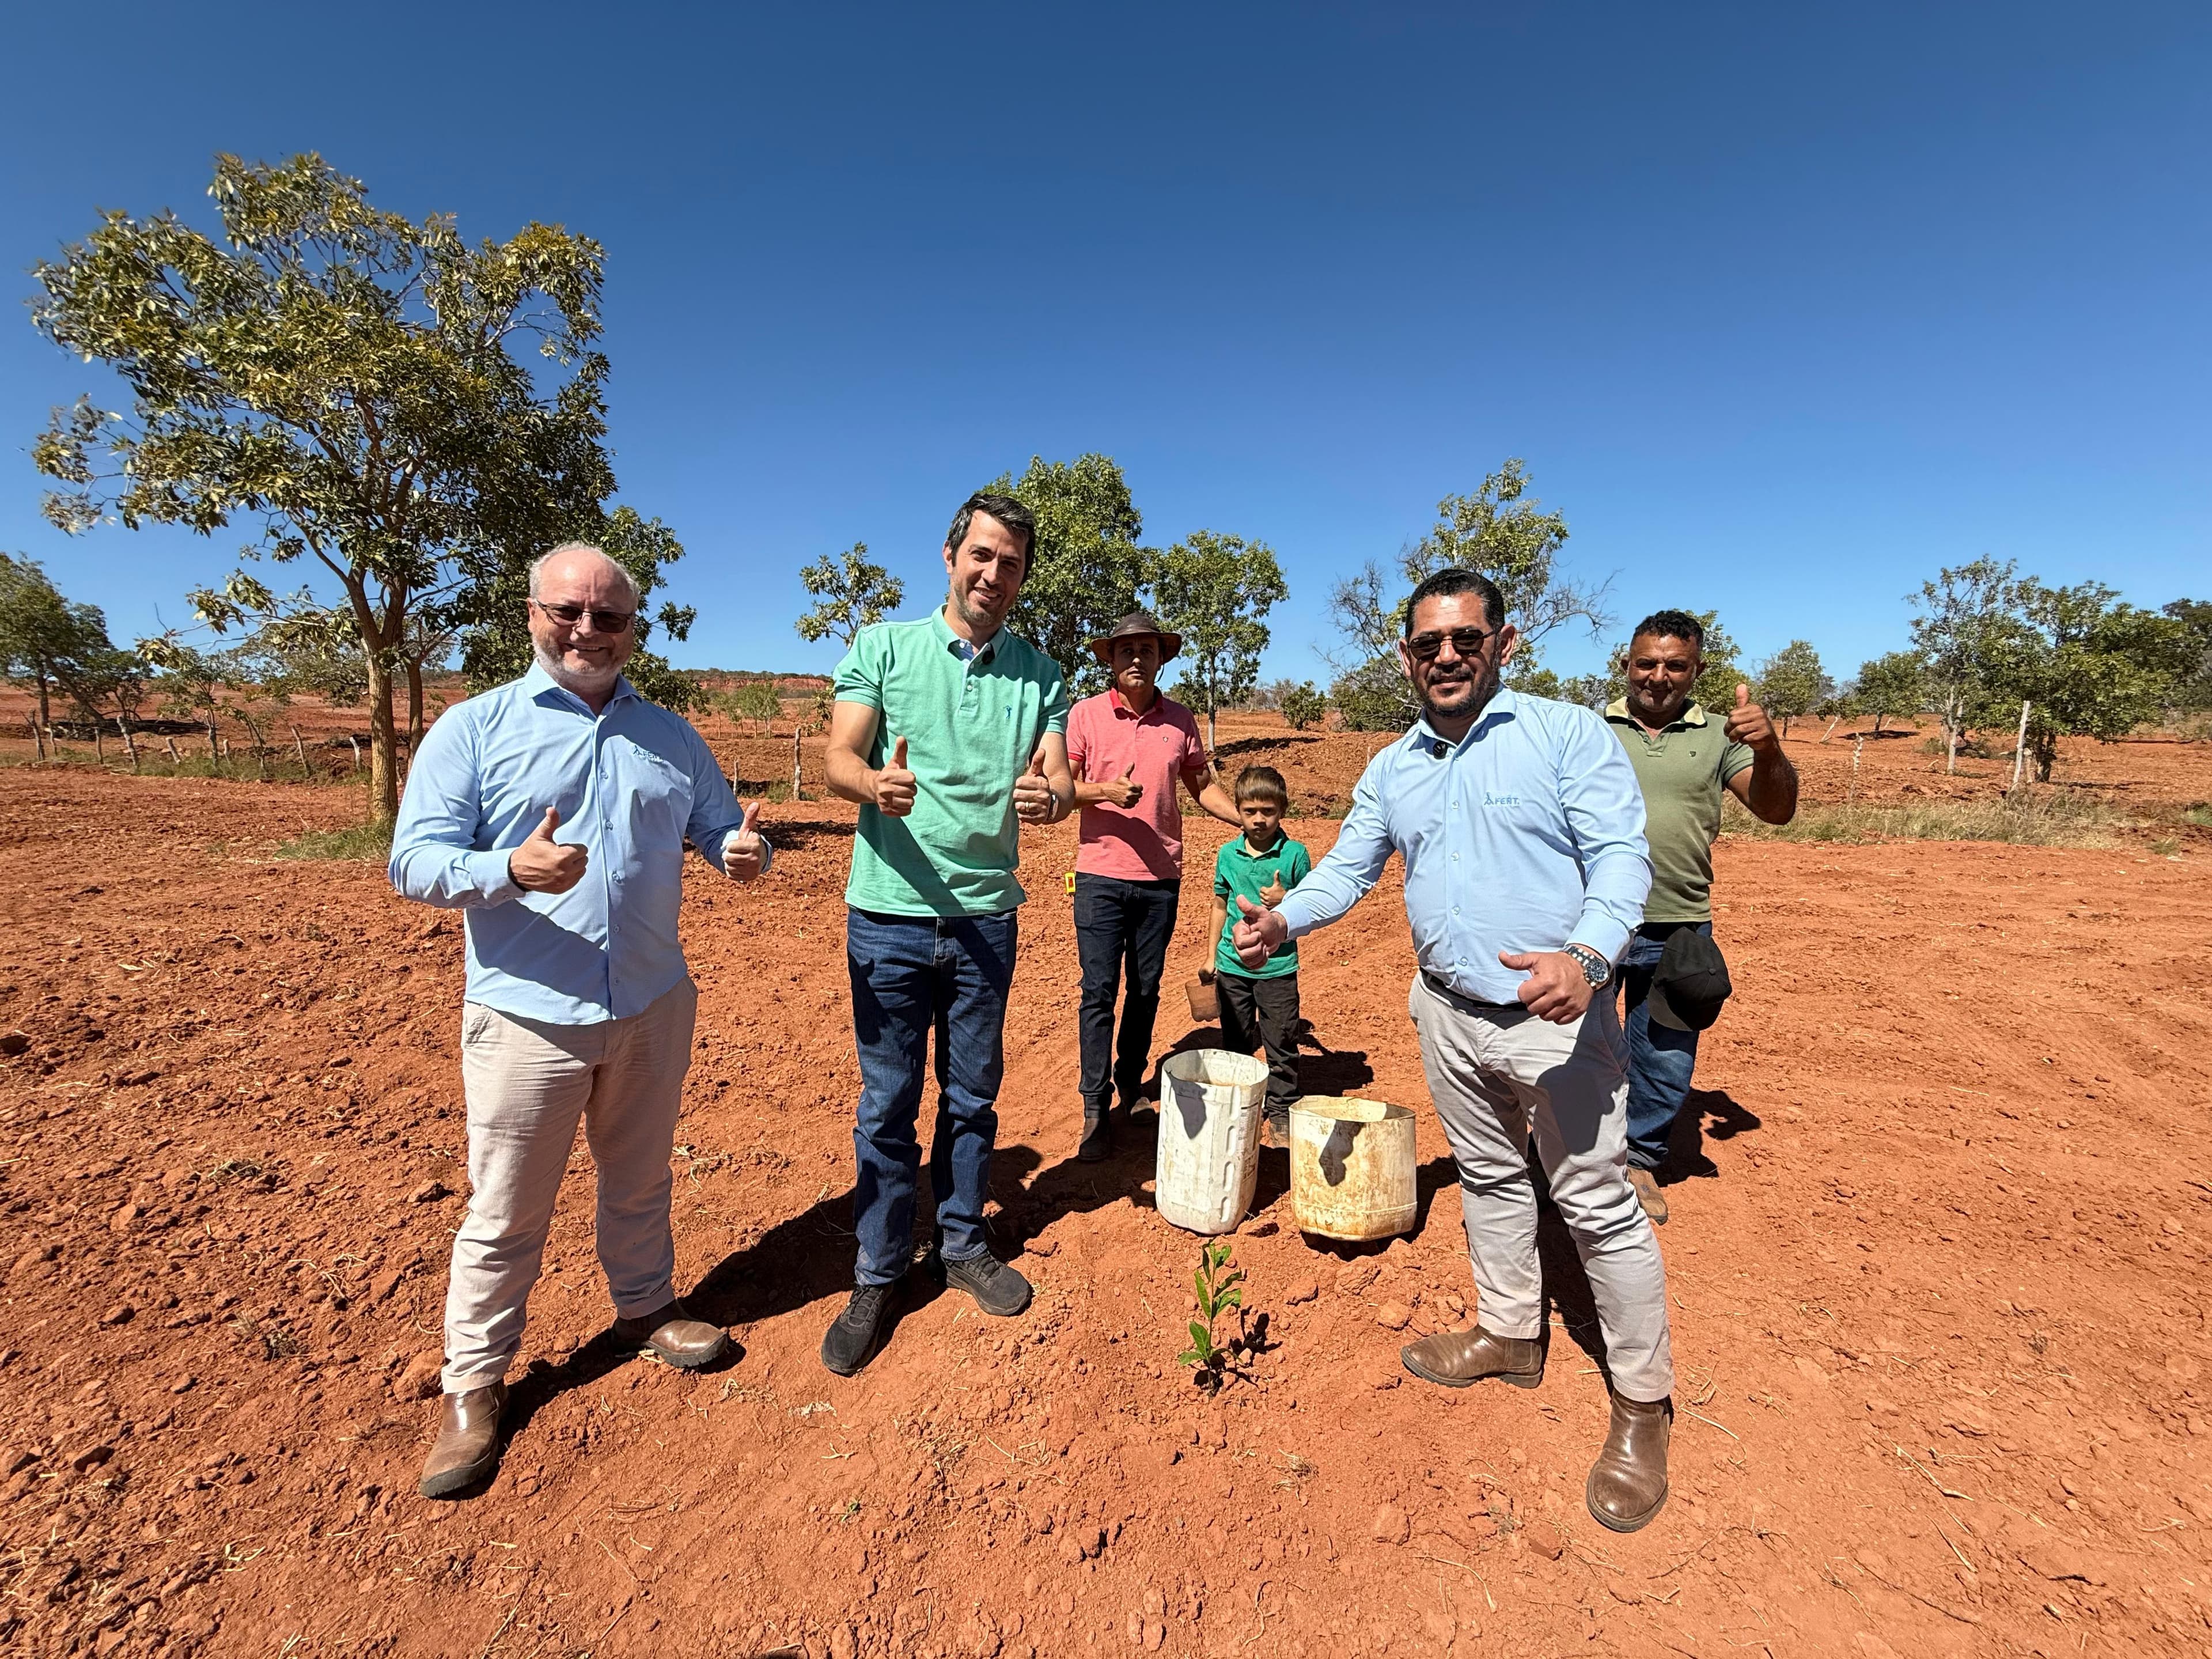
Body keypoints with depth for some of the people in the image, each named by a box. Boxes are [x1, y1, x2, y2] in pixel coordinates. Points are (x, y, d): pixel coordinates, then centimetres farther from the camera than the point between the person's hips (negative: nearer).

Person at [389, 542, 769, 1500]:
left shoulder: (671, 736, 8)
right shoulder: (473, 728, -3)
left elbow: (720, 827, 11)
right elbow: (414, 861, -9)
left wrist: (747, 851, -14)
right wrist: (513, 869, -30)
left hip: (653, 1008, 3)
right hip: (526, 1016, -3)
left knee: (640, 1180, 21)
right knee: (506, 1212, 10)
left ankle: (645, 1309, 43)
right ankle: (474, 1383, 31)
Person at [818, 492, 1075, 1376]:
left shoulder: (1041, 674, 5)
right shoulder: (883, 647, 0)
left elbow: (1059, 781, -4)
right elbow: (840, 758, -8)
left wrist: (1050, 796, -29)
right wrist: (876, 784, -31)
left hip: (986, 915, 2)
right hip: (891, 913, -2)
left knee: (973, 1095, 15)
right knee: (888, 1101, 8)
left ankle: (961, 1243, 36)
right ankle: (878, 1275, 26)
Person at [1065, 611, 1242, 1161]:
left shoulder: (1181, 720, 6)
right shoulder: (1086, 713, -1)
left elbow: (1204, 786, 15)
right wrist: (1107, 792, -20)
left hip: (1161, 878, 3)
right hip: (1100, 876, -2)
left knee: (1146, 990, 13)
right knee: (1099, 992, -1)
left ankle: (1131, 1086, 31)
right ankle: (1096, 1110, 7)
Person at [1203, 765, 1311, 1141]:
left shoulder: (1295, 854, -7)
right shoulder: (1228, 854, 2)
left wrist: (1285, 902, -19)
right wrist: (1212, 955, 15)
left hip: (1278, 967, -3)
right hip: (1232, 965, 3)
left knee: (1281, 1045, 5)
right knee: (1235, 1044, 15)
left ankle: (1282, 1111, 22)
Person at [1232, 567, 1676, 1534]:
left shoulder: (1569, 734, -8)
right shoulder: (1392, 769, 8)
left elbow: (1621, 856, -15)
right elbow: (1347, 869, 7)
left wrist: (1586, 957, -33)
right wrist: (1284, 922, -12)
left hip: (1556, 1011, -5)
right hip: (1447, 1013, 5)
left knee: (1597, 1206, 4)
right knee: (1489, 1180, 20)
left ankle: (1642, 1402, 24)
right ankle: (1511, 1336, 41)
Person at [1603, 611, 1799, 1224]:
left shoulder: (1719, 737, 3)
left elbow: (1776, 810, -5)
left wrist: (1769, 750, -23)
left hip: (1677, 928, 1)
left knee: (1665, 1053, 14)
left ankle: (1641, 1157, 34)